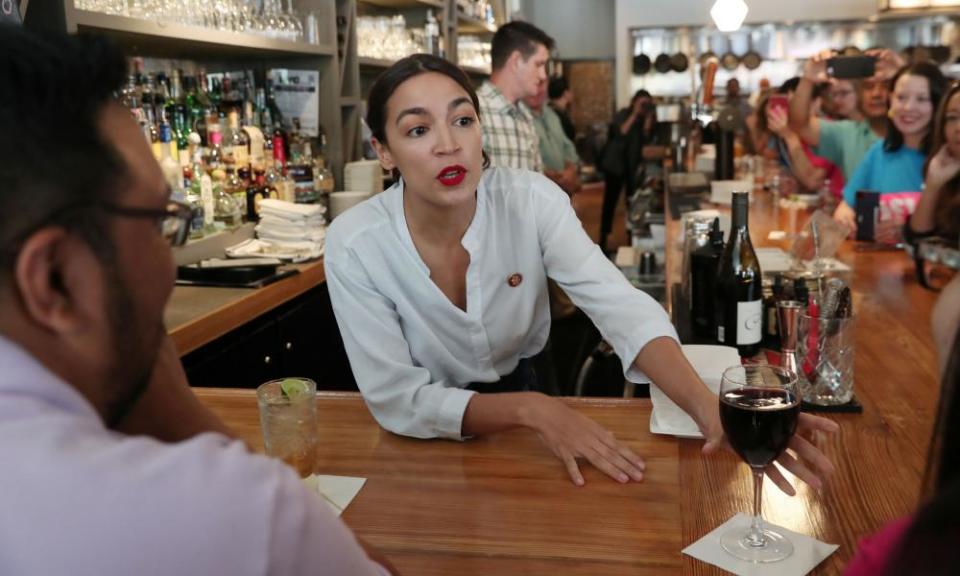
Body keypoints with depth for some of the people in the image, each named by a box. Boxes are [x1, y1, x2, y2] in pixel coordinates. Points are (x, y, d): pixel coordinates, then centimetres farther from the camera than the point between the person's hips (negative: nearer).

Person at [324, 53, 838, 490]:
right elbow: (395, 397, -20)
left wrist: (708, 408, -43)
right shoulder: (353, 244, -21)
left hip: (524, 387, 1)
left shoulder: (531, 200, -17)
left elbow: (623, 309, -26)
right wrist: (532, 409, -33)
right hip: (424, 442, -1)